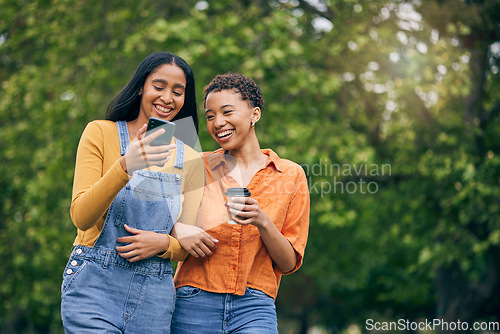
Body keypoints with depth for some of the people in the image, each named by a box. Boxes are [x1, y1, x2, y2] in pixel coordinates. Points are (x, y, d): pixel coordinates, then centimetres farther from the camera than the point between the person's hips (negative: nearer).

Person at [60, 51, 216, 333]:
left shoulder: (189, 160, 10)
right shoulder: (102, 133, 1)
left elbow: (186, 246, 12)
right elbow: (81, 217, -9)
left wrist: (163, 243, -11)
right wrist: (125, 166, -23)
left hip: (154, 299, 3)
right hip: (95, 286, -3)